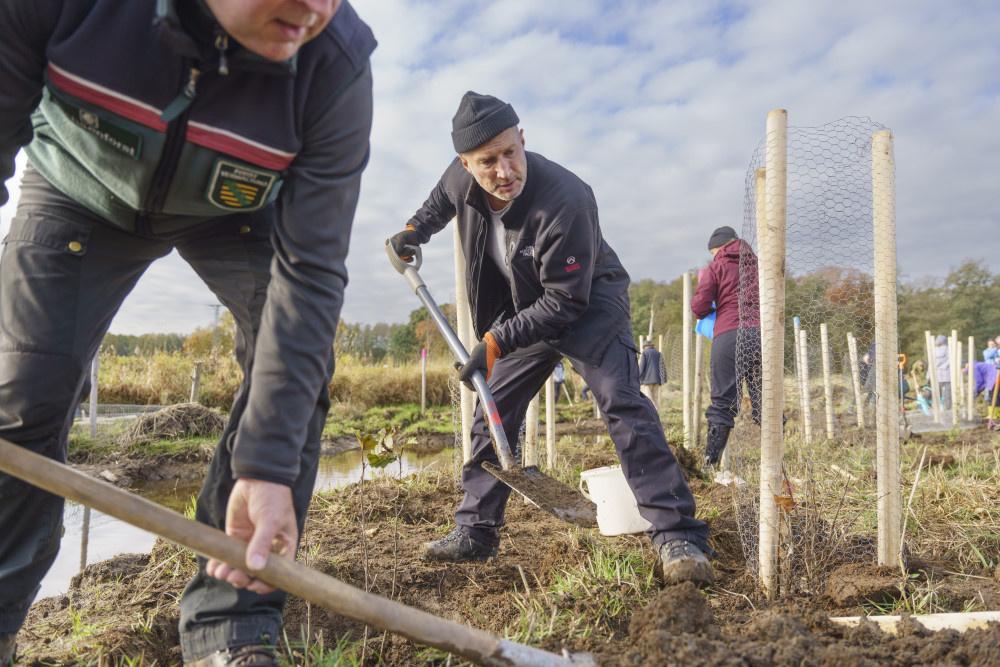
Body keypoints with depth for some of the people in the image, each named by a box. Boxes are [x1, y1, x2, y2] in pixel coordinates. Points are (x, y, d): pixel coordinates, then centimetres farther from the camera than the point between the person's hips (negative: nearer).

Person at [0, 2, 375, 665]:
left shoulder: (336, 69, -34)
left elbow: (309, 273, -34)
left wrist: (267, 471, -39)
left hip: (233, 209, 0)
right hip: (80, 191, 1)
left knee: (299, 360, -23)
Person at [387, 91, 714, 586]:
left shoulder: (565, 200, -35)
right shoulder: (460, 178, -14)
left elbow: (566, 300, -30)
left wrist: (496, 340, -29)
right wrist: (415, 229, 10)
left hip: (588, 307, -6)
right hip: (524, 312, 6)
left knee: (623, 406, -23)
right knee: (492, 414, 6)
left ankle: (677, 537, -17)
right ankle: (474, 532, 18)